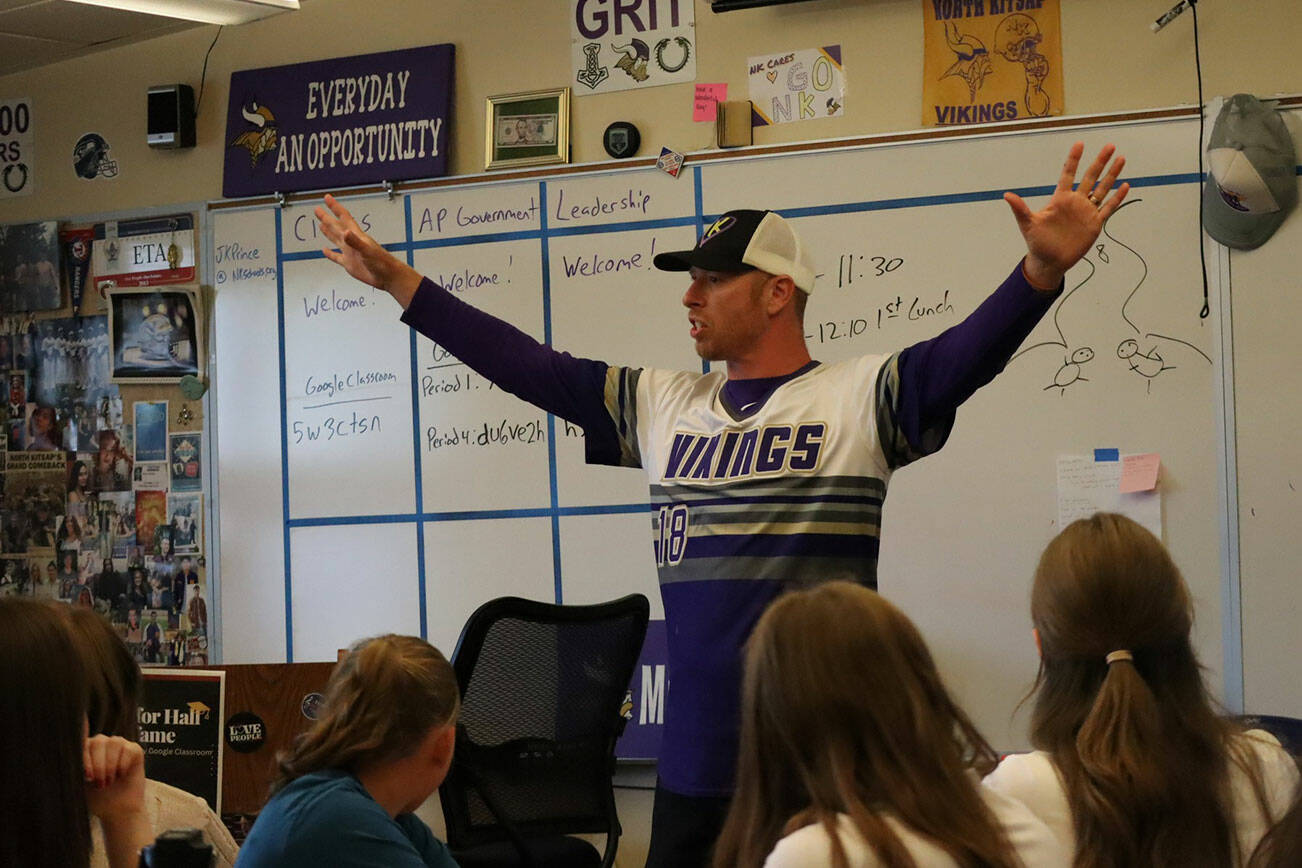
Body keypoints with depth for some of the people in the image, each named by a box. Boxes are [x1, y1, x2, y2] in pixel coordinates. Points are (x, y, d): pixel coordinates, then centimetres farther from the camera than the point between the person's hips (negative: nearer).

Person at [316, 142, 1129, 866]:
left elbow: (962, 357, -19)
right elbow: (523, 363, 12)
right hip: (696, 759, 5)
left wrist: (1043, 269, -36)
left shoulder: (859, 398, -3)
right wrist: (397, 280, 11)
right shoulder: (659, 403, 12)